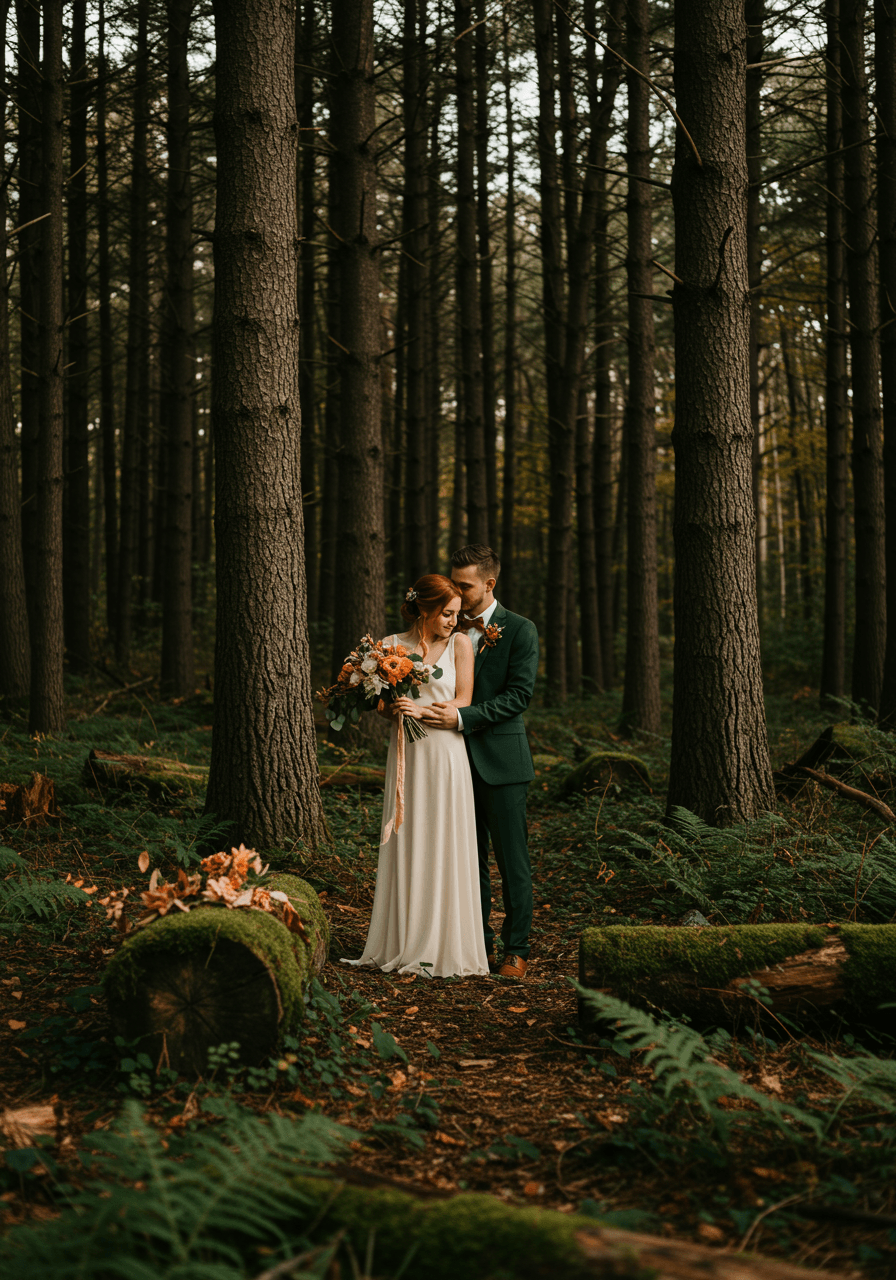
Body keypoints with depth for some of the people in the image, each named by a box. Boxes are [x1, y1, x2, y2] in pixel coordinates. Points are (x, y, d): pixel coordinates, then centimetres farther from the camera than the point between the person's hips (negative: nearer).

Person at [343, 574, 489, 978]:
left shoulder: (460, 643, 2)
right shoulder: (392, 646, 6)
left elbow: (463, 703, -2)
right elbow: (380, 702, 8)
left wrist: (423, 710, -17)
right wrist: (393, 708, -15)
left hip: (445, 753, -2)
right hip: (406, 754, 2)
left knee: (445, 850, -1)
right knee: (404, 847, 4)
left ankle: (445, 949, 7)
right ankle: (403, 944, 12)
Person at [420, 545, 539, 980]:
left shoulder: (519, 630, -5)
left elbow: (519, 694, -12)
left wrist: (463, 716, -21)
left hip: (500, 761, -5)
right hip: (457, 759, 5)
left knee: (512, 860, 0)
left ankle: (516, 949, 10)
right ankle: (479, 945, 20)